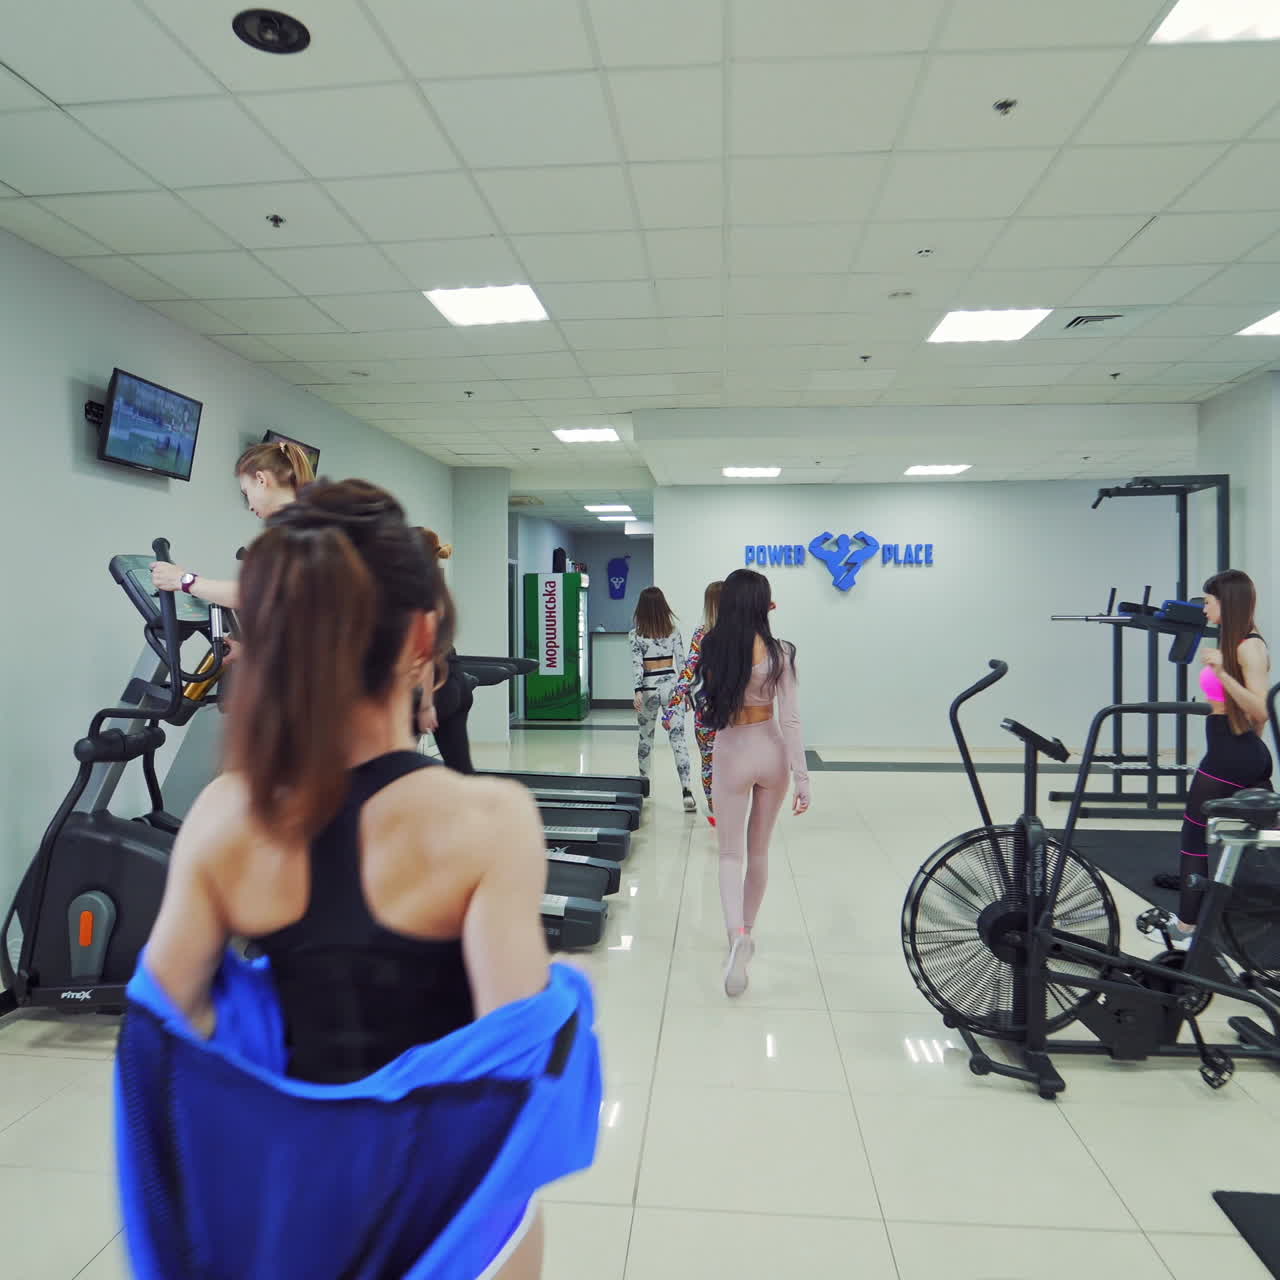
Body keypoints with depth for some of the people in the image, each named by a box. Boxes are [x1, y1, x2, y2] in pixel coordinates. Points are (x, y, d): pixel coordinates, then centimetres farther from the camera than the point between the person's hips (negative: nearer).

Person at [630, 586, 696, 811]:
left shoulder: (636, 632, -5)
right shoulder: (673, 630, 1)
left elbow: (636, 664, -11)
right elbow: (681, 662, 2)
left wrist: (638, 691, -12)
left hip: (648, 687, -1)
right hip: (670, 685, 1)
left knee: (645, 737, 17)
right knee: (678, 737, -5)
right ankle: (686, 790, -17)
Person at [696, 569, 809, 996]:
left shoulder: (712, 647, -9)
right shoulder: (778, 652, -11)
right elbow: (790, 718, -12)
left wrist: (744, 618, 13)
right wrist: (801, 777, -8)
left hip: (731, 755, -1)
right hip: (771, 752, 1)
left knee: (730, 854, 9)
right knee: (758, 851, 19)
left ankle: (737, 934, -15)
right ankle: (746, 932, 33)